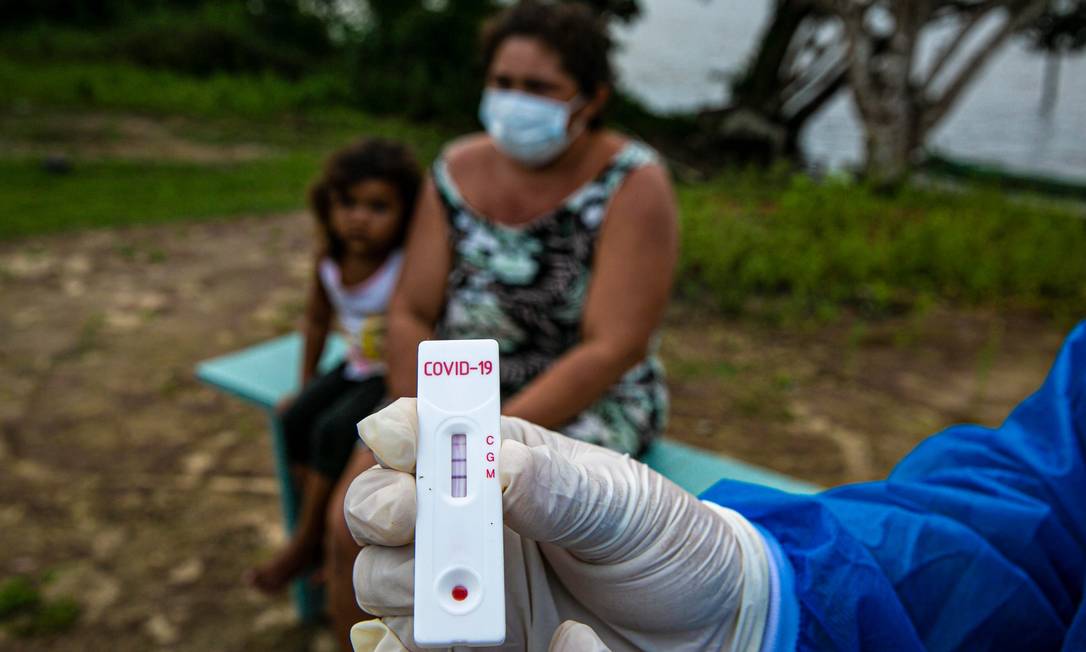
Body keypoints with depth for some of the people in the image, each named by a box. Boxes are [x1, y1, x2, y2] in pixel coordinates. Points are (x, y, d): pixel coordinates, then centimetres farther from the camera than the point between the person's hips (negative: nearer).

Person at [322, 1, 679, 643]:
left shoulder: (634, 184, -15)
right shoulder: (456, 171, -2)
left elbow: (615, 349, -20)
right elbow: (412, 314, -1)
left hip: (587, 405, -4)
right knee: (353, 525, -13)